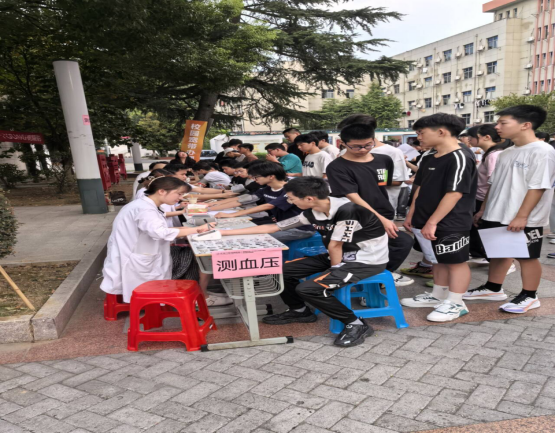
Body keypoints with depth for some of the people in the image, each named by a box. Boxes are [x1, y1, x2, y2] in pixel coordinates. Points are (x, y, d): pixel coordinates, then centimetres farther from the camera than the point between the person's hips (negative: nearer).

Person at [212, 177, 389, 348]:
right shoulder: (312, 213, -3)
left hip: (368, 260, -8)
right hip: (341, 256, 8)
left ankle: (356, 325, -10)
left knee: (308, 288, -25)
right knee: (281, 270, 2)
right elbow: (272, 228, 1)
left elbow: (335, 246, -18)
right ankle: (299, 311, 25)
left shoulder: (346, 210, -28)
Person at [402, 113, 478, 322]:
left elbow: (455, 194, -22)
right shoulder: (428, 160, 11)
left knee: (456, 262, 4)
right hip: (425, 222, 9)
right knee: (439, 261, 19)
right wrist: (412, 215, 17)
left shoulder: (459, 158, -17)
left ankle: (455, 304, 14)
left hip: (450, 225, -9)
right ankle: (438, 296, 32)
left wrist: (432, 222, -23)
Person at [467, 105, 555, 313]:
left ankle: (529, 296, 17)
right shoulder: (507, 153, 12)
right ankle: (493, 289, 29)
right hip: (497, 216, 8)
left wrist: (522, 216, -23)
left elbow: (537, 187, -20)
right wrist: (484, 209, 17)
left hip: (524, 220, -8)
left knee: (527, 257, 4)